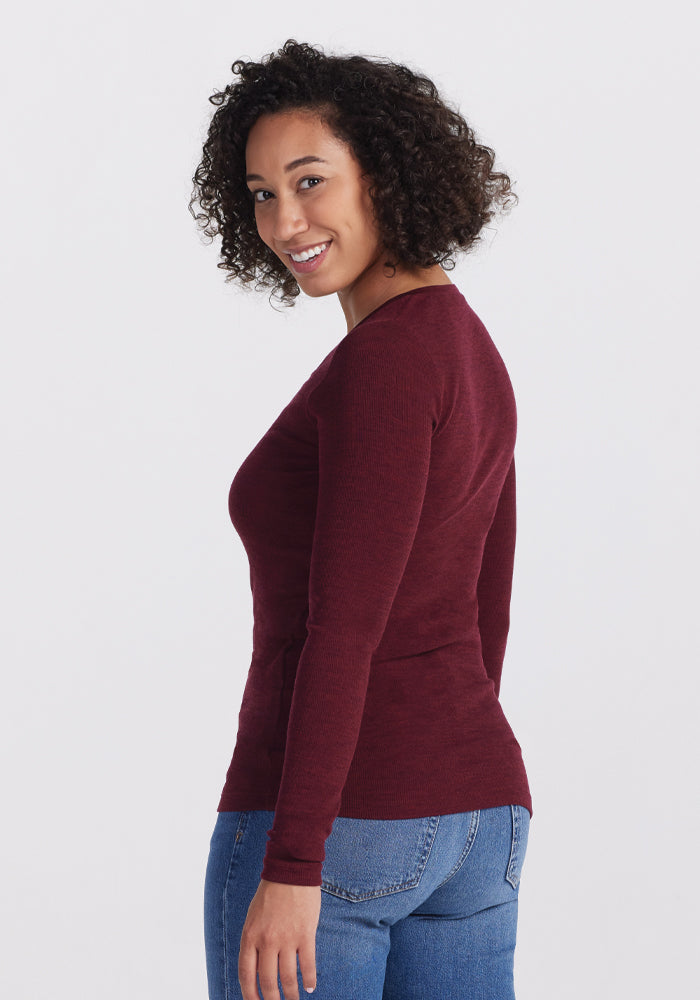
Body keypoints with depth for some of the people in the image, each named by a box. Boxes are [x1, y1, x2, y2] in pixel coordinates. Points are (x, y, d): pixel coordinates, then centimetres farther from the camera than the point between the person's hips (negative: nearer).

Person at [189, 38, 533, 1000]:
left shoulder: (383, 361, -17)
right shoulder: (472, 356, 12)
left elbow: (344, 630, -22)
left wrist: (291, 869, -22)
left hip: (331, 822, -9)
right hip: (470, 815, 9)